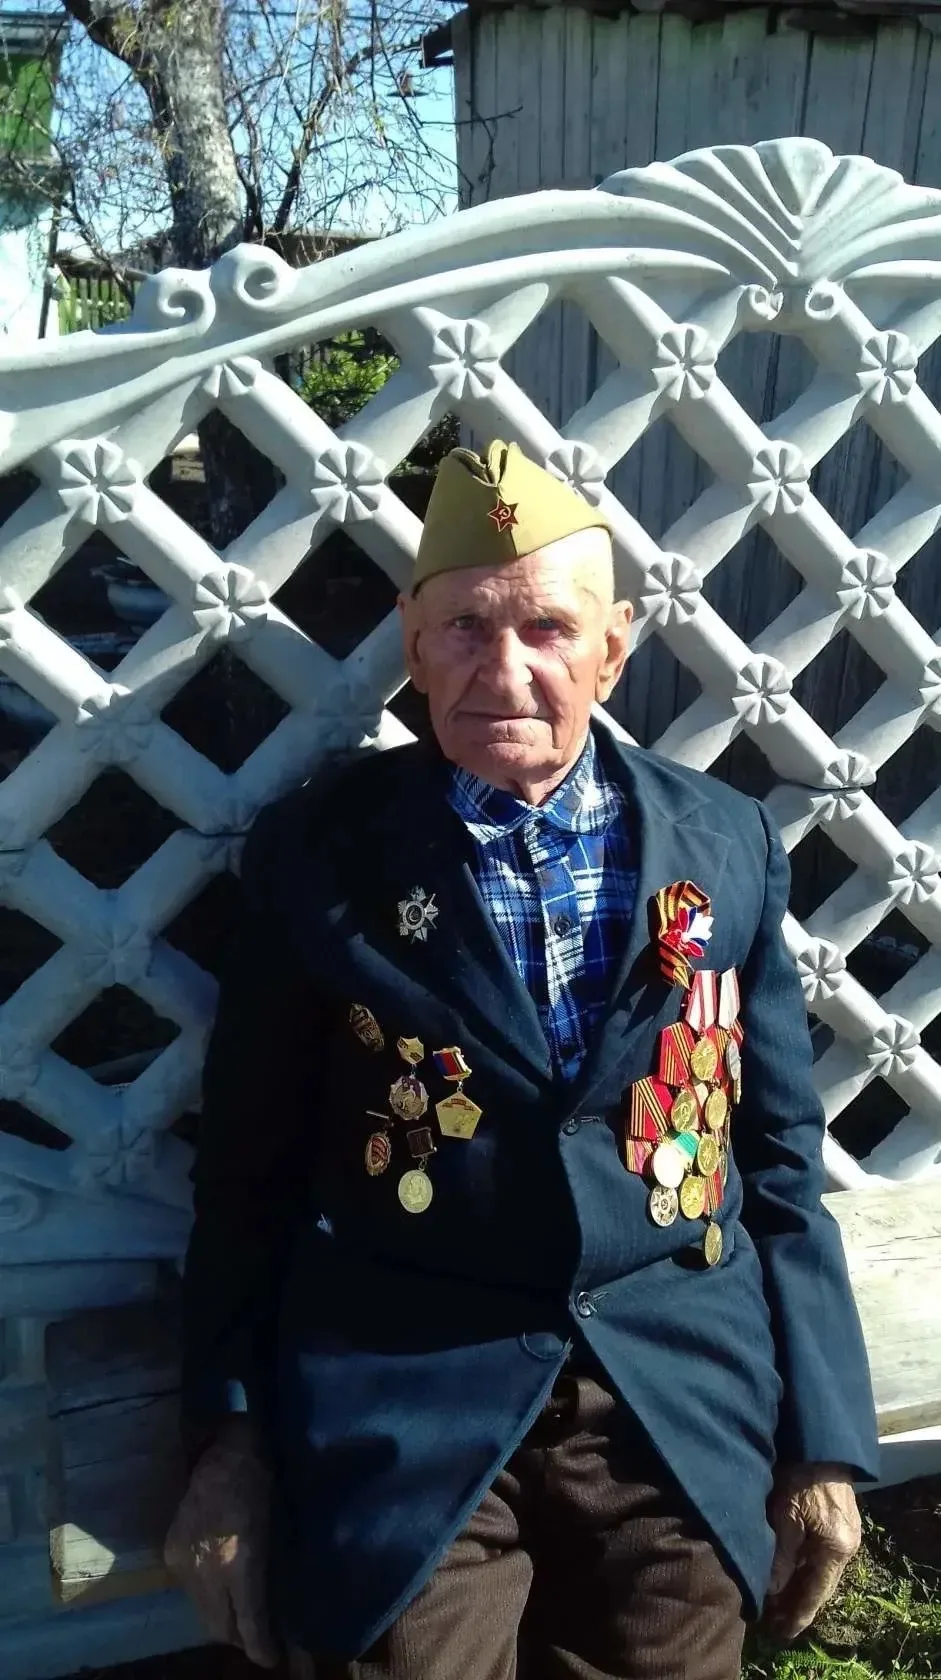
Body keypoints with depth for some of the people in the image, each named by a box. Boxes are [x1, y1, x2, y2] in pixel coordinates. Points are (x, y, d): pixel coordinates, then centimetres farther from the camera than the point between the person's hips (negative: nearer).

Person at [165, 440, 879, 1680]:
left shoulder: (729, 845, 1)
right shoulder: (318, 851, -4)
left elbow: (781, 1161, 6)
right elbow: (249, 1166, 2)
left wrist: (824, 1439, 5)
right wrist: (228, 1440, -1)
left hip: (682, 1395, 2)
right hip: (406, 1395, -1)